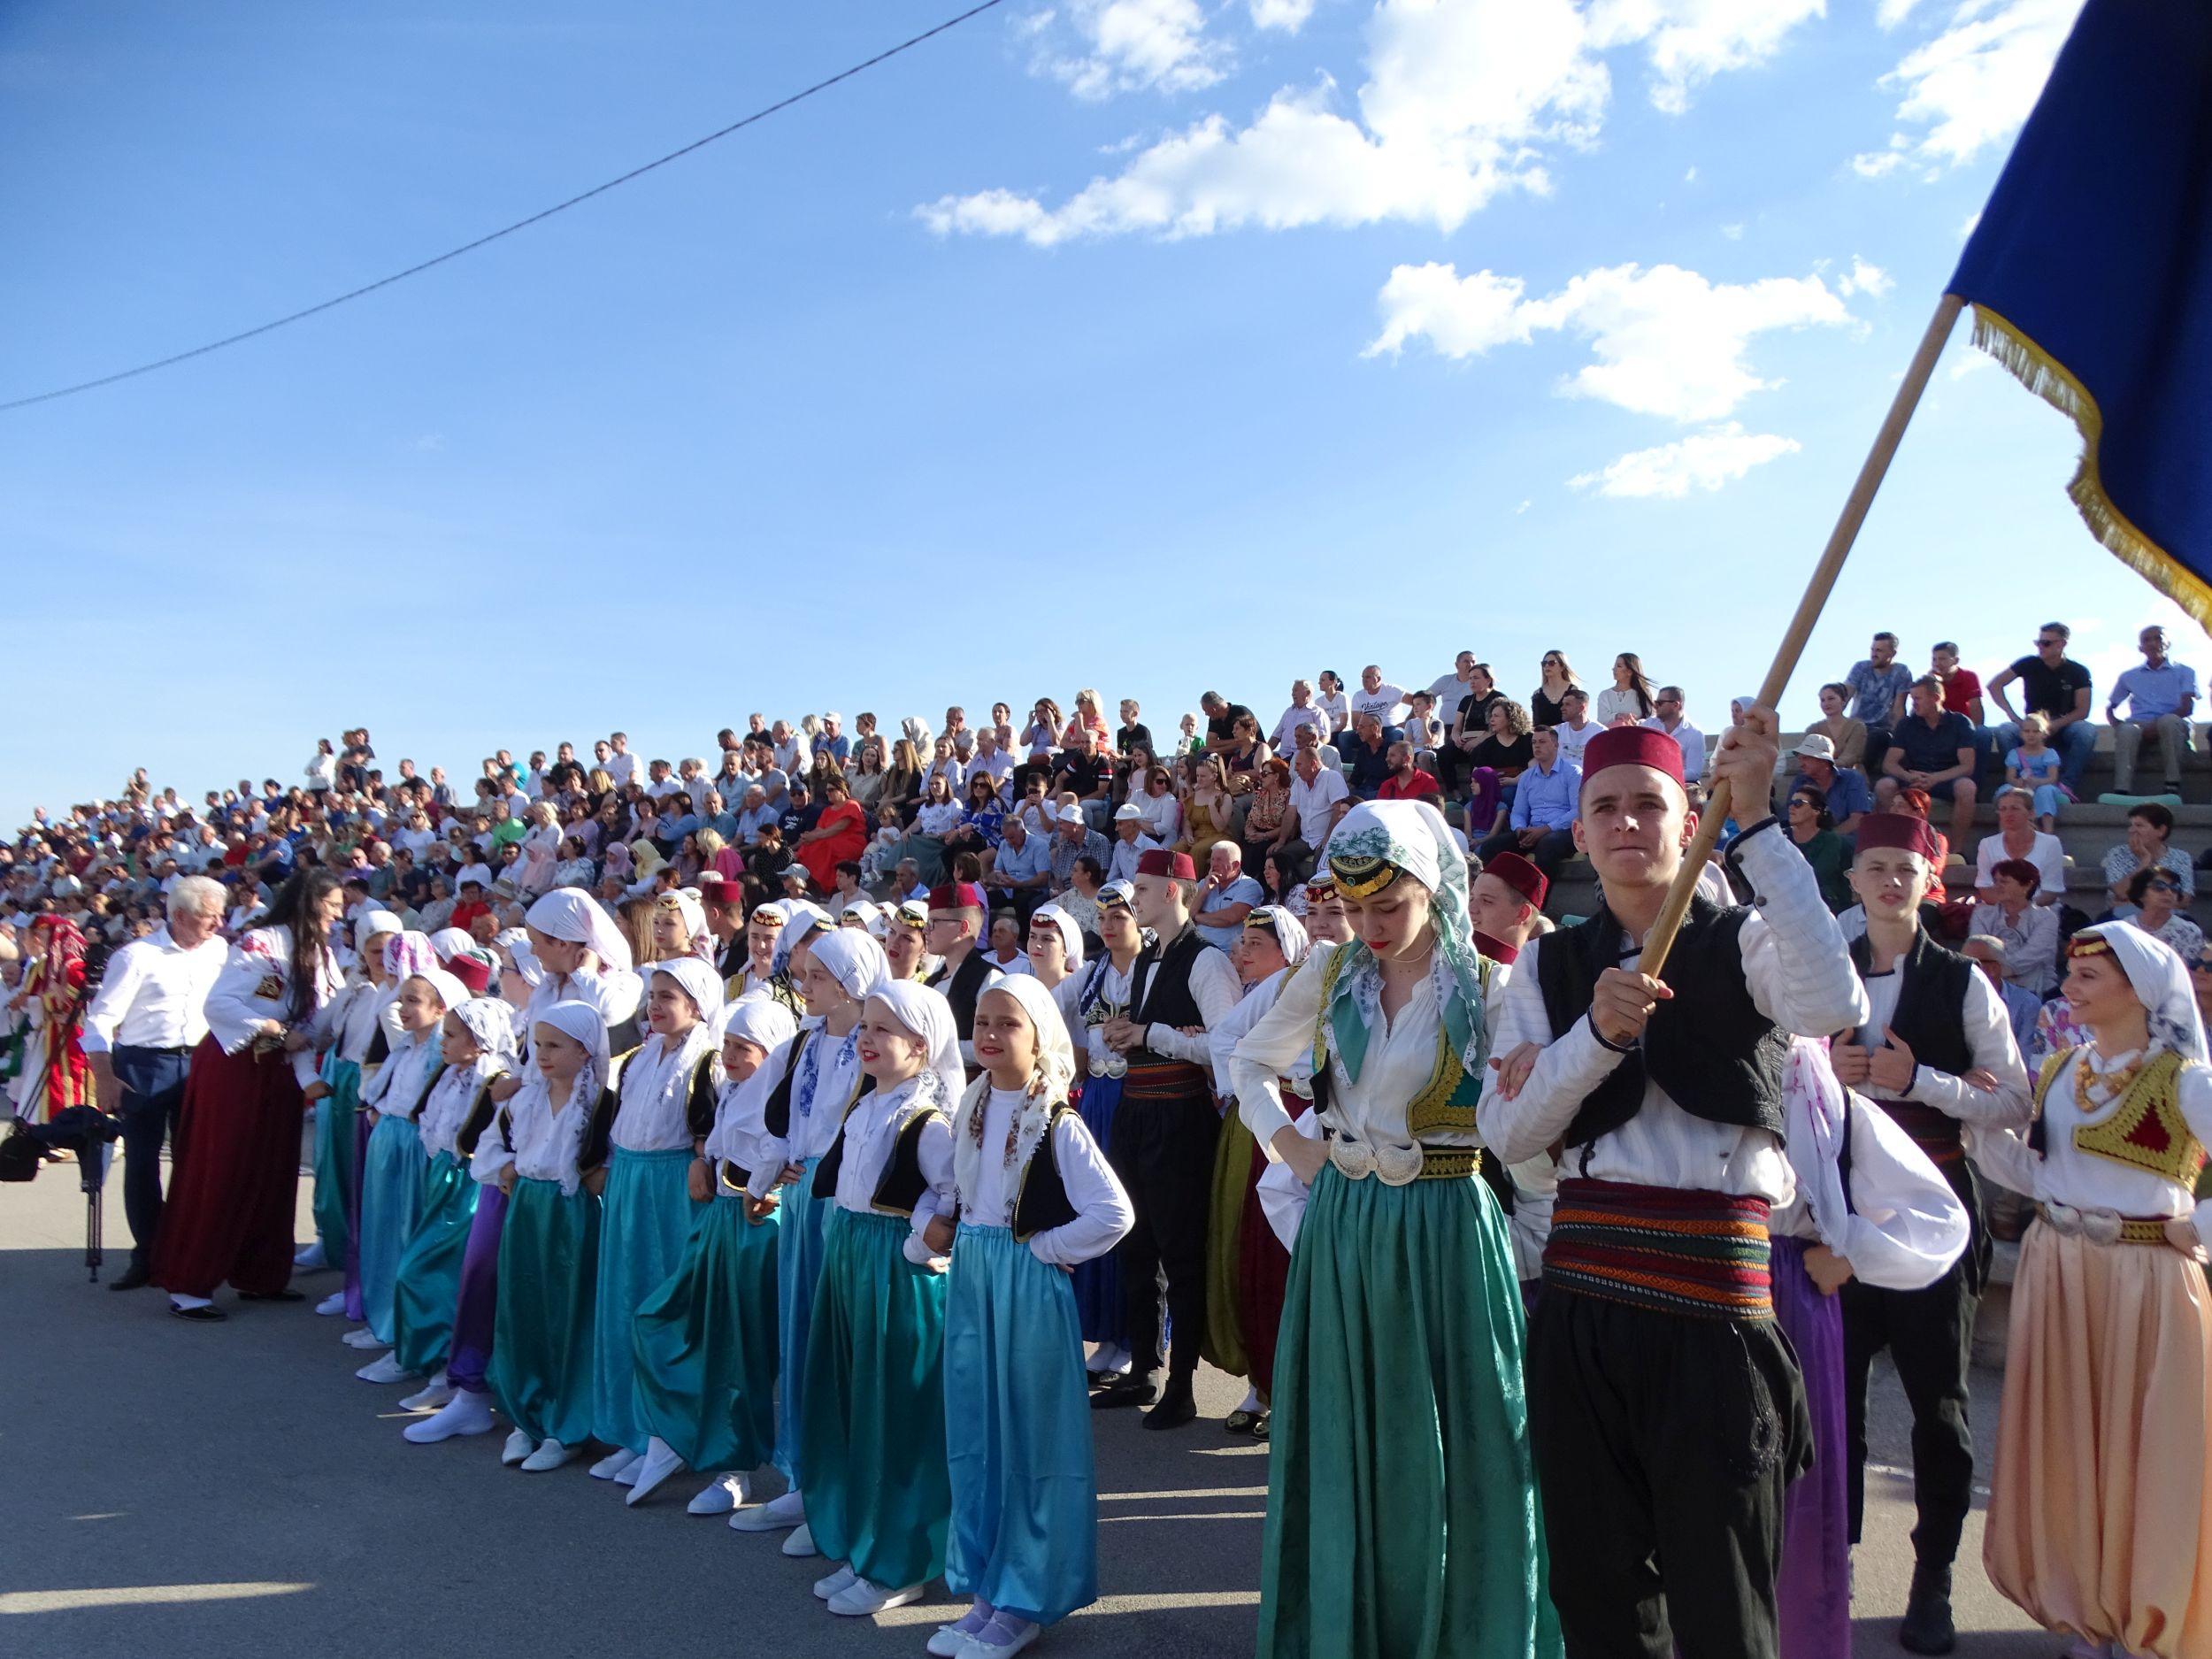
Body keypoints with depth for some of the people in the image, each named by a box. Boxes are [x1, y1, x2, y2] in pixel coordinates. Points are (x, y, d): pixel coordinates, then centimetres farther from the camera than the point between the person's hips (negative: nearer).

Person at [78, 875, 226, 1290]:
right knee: (142, 1162, 2)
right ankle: (146, 1256, 13)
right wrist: (105, 1078, -13)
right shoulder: (137, 956, -8)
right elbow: (100, 1019, -7)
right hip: (143, 1066, -3)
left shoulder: (219, 950, 3)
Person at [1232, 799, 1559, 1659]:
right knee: (1347, 1437, 12)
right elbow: (1251, 1062, 16)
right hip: (1342, 1226, 3)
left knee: (1452, 1441, 6)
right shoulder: (1329, 972, 2)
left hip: (1447, 1229, -3)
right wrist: (1284, 1141, 5)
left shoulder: (1484, 986, -7)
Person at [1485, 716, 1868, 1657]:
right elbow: (1506, 1134, -1)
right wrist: (1600, 1031, -17)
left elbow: (1834, 1006, -22)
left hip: (1715, 1295, -3)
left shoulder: (1742, 945, 2)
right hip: (1581, 1295, 3)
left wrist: (1756, 821, -22)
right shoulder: (1548, 965, 9)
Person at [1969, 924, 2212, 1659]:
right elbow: (2033, 1172, 5)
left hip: (2143, 1280, -6)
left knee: (2139, 1449, 5)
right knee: (2064, 1443, 12)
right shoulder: (2059, 1068, 7)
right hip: (2055, 1271, 6)